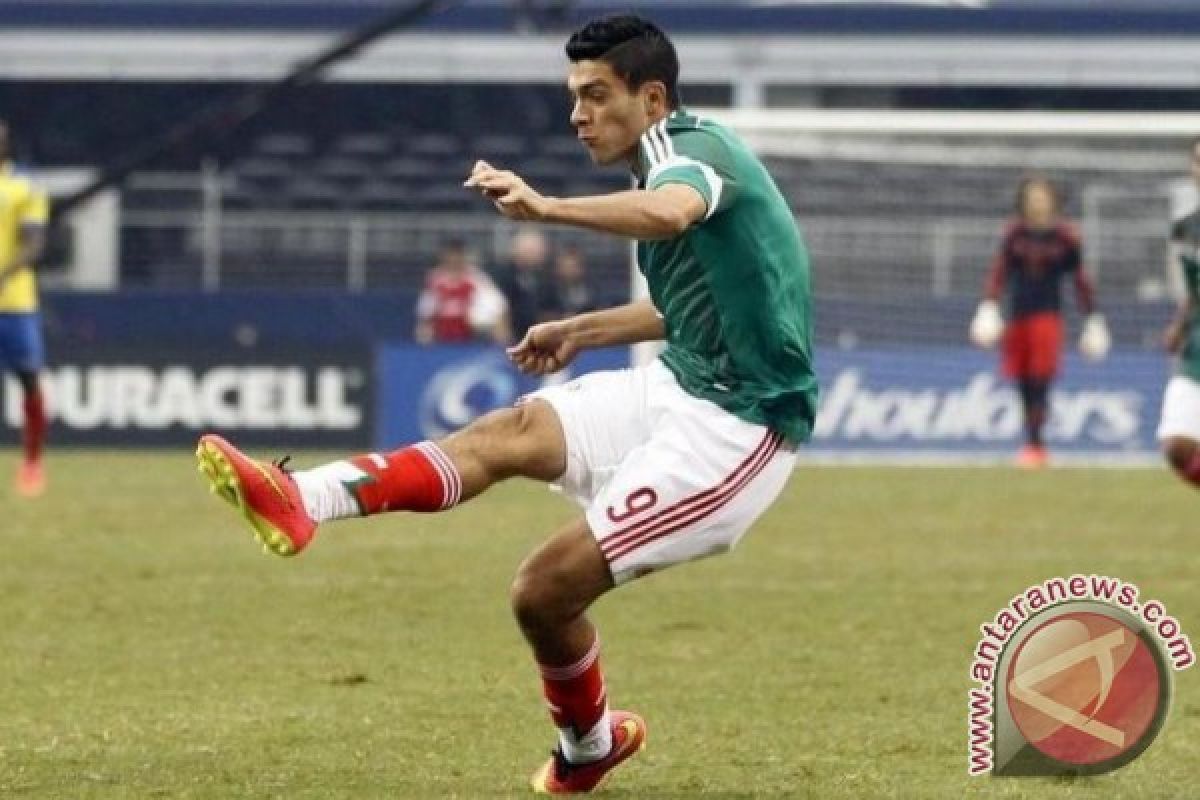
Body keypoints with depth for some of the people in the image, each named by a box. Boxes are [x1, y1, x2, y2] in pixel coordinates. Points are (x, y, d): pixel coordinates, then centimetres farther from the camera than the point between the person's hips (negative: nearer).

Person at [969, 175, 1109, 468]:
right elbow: (1000, 271, 5)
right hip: (1018, 315, 3)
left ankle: (1035, 445, -14)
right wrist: (989, 306, -7)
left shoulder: (1065, 236, -1)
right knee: (1023, 384, 5)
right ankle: (1033, 445, 15)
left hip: (1047, 315, -3)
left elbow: (1080, 279, 6)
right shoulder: (1014, 233, 5)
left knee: (1040, 381, -13)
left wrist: (1093, 320, 9)